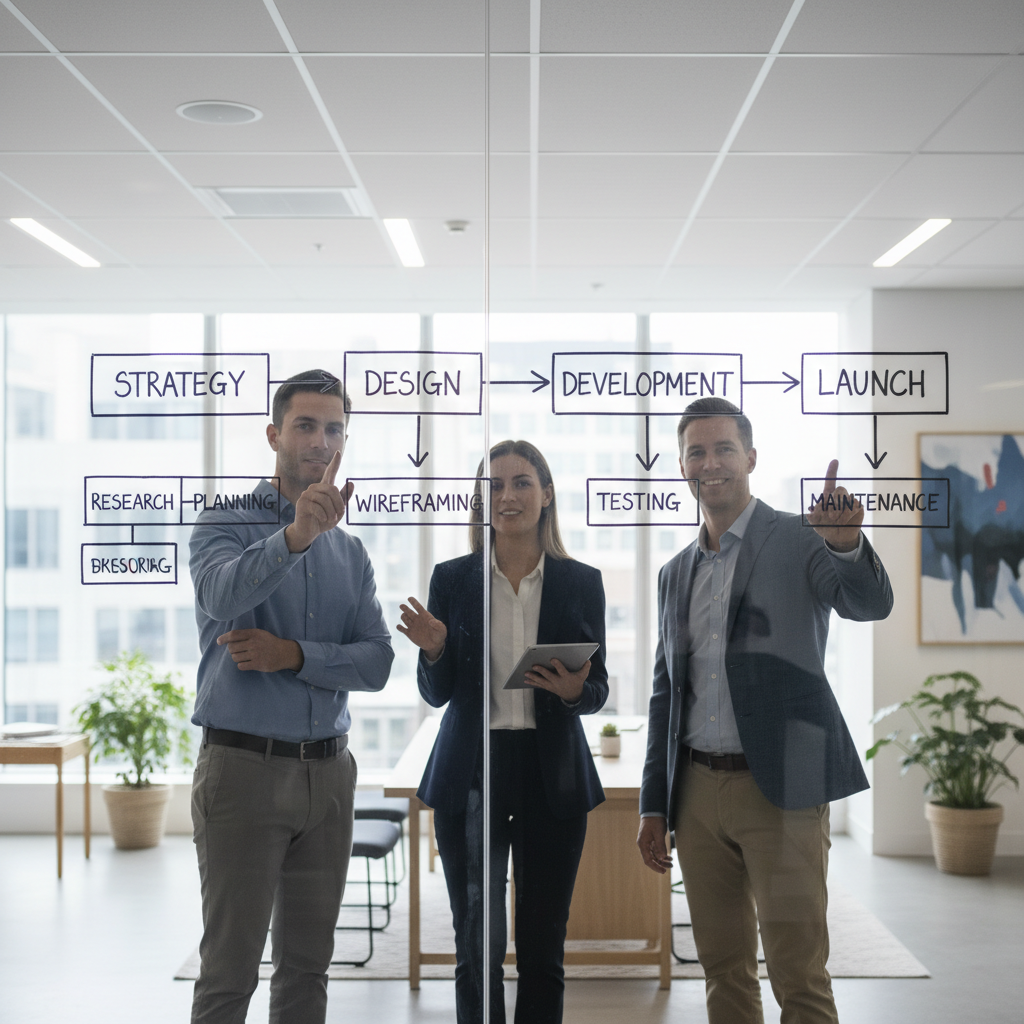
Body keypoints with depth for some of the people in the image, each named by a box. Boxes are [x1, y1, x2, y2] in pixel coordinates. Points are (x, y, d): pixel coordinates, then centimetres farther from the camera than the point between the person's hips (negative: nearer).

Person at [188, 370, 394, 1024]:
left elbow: (377, 662, 2)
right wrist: (295, 535, -43)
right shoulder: (227, 523, -2)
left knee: (308, 965, 12)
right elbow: (222, 593, -27)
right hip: (244, 767, -5)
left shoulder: (351, 553, 13)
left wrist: (295, 655, -15)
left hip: (328, 772, 5)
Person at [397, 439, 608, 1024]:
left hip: (552, 776, 0)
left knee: (543, 949, 8)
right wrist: (433, 651, -15)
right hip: (470, 774, 0)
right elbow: (437, 694, 5)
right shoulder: (452, 580, 2)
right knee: (477, 949, 4)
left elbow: (599, 690, 6)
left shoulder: (581, 582, 3)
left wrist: (574, 691, -15)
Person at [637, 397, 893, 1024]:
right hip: (698, 792, 6)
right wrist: (653, 807, 15)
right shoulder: (677, 573, 15)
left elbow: (870, 604, -21)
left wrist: (847, 545, -42)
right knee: (725, 974, 13)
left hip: (779, 789, -5)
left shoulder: (798, 542, -2)